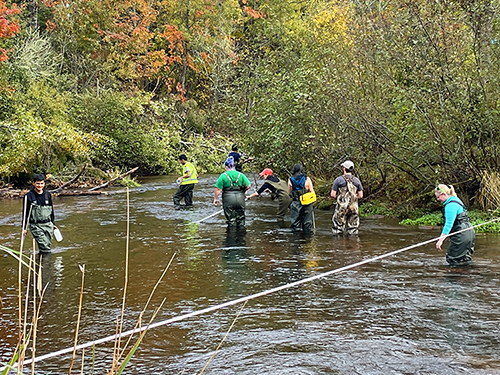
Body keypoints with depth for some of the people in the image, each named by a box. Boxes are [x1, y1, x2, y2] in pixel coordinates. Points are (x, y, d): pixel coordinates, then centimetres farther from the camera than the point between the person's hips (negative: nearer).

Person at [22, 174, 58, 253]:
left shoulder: (48, 195, 8)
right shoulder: (29, 196, -5)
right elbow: (25, 212, -1)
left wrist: (53, 223, 21)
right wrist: (24, 228, -2)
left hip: (48, 224, 5)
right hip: (36, 225, -5)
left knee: (48, 245, 4)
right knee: (44, 246, -16)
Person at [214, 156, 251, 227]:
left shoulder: (223, 176, -4)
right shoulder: (241, 175, 5)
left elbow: (218, 189, -8)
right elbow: (248, 186, -1)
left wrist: (215, 199, 4)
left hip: (228, 199, -3)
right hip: (240, 198, 3)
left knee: (231, 220, 6)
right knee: (241, 219, 13)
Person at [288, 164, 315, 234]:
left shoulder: (290, 180, 0)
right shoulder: (307, 179, -4)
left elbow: (289, 192, 9)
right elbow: (312, 192, -2)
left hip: (295, 204, 1)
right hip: (306, 204, -1)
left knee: (295, 223, 7)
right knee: (307, 223, 10)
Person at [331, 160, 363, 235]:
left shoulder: (338, 180, -7)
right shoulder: (357, 180, 4)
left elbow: (333, 195, -7)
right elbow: (360, 196, 5)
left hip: (341, 207, -3)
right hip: (354, 208, 3)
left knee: (338, 230, 6)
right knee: (353, 230, 10)